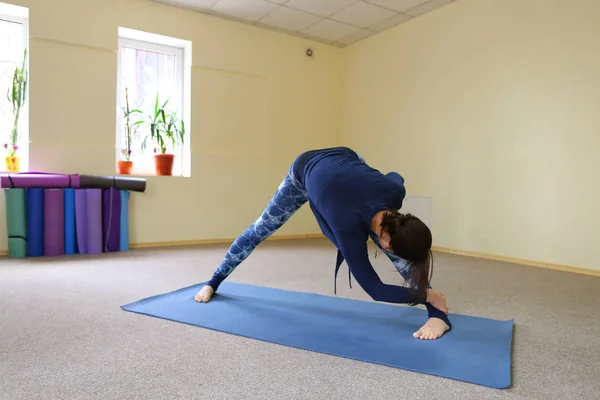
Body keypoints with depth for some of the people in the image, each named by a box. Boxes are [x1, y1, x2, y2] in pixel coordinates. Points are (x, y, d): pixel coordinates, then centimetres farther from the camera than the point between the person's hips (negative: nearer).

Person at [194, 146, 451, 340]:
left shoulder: (395, 190, -32)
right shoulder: (348, 226, -43)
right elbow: (375, 289, -34)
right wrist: (426, 294, -27)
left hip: (344, 158, 4)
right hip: (306, 170, -4)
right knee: (260, 229, 11)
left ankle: (438, 316, -8)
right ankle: (213, 283, 34)